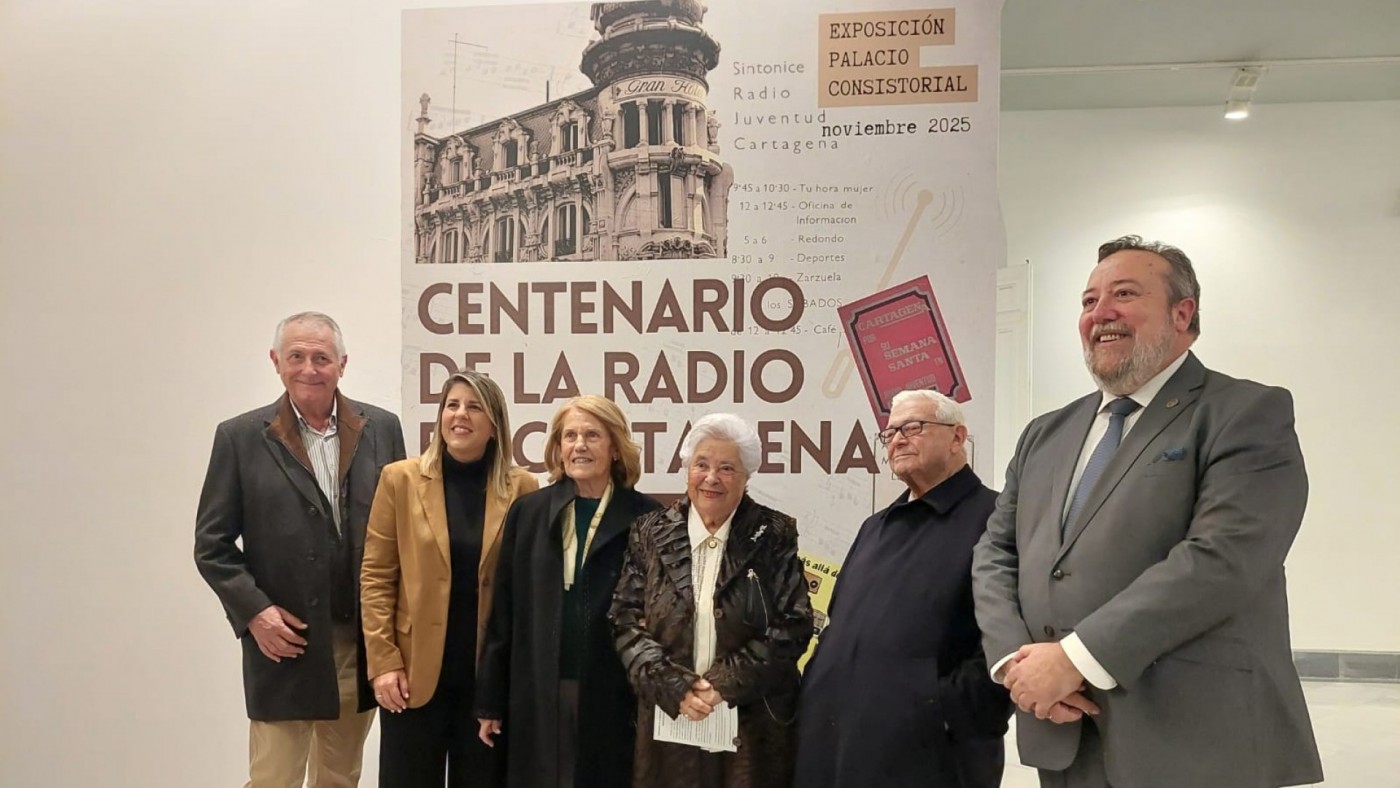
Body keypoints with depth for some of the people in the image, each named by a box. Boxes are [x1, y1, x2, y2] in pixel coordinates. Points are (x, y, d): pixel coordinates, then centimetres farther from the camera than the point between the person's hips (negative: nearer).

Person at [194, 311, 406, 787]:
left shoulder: (381, 428, 2)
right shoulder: (241, 437, -3)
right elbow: (212, 545, 0)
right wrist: (252, 610, -11)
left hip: (363, 641, 2)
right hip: (284, 643, -2)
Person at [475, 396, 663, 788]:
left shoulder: (646, 518, -3)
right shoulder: (528, 512, 5)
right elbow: (503, 612, 6)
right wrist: (490, 701, 5)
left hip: (614, 697, -2)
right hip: (537, 697, 2)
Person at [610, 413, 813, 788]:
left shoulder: (775, 535, -2)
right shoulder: (651, 533, 2)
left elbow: (793, 626, -7)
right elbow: (626, 620, -1)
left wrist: (725, 684, -13)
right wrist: (675, 687, -12)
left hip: (752, 722, -1)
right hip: (669, 718, 1)